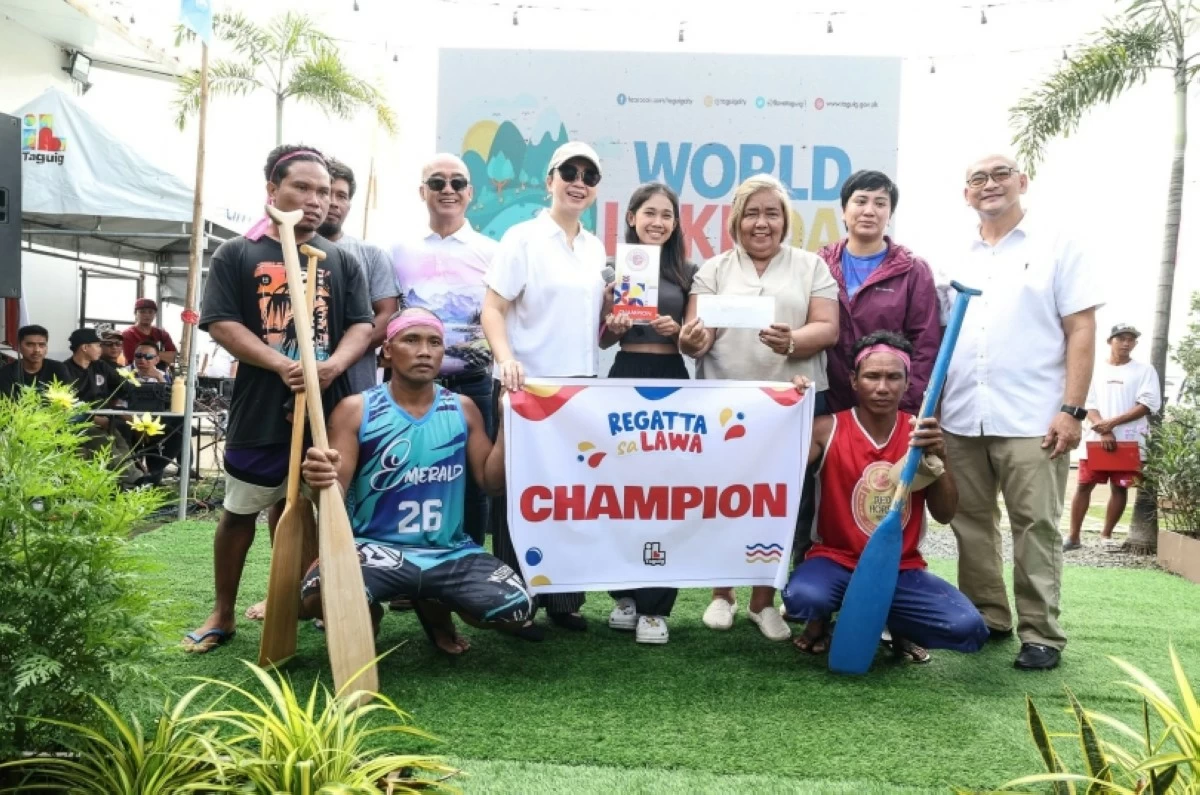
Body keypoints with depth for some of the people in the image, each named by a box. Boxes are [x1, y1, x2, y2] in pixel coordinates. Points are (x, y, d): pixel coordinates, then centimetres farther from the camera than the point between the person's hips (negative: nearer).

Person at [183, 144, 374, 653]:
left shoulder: (341, 260, 10)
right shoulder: (236, 254, 2)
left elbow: (362, 325, 4)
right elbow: (220, 324, -6)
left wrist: (335, 364, -17)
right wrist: (283, 365, -19)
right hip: (260, 408, -2)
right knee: (240, 511, 7)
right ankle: (222, 614, 21)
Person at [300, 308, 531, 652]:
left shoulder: (463, 409, 6)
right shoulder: (355, 410, -3)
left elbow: (492, 482, 5)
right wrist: (321, 481, -32)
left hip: (451, 552, 3)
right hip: (377, 547, -3)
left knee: (516, 608, -20)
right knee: (318, 595, -33)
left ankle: (435, 605, 16)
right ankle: (367, 616, 9)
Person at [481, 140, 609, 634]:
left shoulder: (596, 249, 14)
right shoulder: (523, 238, -4)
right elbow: (492, 309, -10)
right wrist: (506, 359, -26)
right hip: (528, 385, -5)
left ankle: (564, 597, 21)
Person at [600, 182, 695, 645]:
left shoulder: (688, 273, 8)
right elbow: (602, 340, 10)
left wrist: (677, 330, -11)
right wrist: (613, 328, -12)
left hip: (672, 380, 0)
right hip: (626, 377, 0)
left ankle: (654, 605, 7)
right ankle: (624, 593, 18)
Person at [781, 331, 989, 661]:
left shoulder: (920, 433, 1)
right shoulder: (827, 430, -8)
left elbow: (944, 514, -1)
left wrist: (938, 457, -16)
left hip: (902, 569, 3)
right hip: (837, 561, -2)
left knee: (968, 629, -19)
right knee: (802, 598, -35)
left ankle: (897, 625, 15)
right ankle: (820, 622, 6)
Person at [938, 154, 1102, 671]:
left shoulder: (1057, 246, 4)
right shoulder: (958, 259, 14)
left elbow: (1081, 331, -2)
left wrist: (1072, 409, -10)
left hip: (1032, 418, -4)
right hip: (961, 419, 4)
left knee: (1035, 527, 0)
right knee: (971, 524, 10)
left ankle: (1041, 633, 10)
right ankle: (985, 618, 22)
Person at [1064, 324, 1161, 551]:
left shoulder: (1145, 371, 4)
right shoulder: (1096, 371, 10)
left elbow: (1147, 404, -6)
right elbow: (1089, 406, 4)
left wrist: (1112, 423, -14)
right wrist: (1103, 431, -13)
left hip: (1129, 441, -1)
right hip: (1096, 439, 2)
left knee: (1119, 488, 2)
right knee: (1084, 485, 0)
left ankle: (1106, 536, 12)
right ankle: (1074, 537, 4)